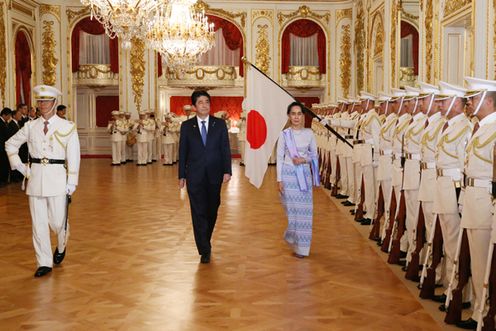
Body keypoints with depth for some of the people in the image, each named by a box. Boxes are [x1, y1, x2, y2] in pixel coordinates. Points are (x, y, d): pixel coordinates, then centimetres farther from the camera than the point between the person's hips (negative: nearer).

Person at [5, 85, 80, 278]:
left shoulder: (67, 127, -1)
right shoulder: (30, 126, 7)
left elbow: (73, 156, -2)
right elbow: (10, 144, 19)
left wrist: (71, 182, -6)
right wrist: (19, 166, 7)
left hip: (57, 177, -3)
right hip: (35, 177, 3)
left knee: (58, 220, 0)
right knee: (38, 223, 4)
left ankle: (61, 247, 33)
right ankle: (44, 263, 15)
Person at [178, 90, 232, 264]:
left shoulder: (220, 124, 3)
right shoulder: (186, 126, 2)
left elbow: (225, 149, 1)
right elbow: (183, 152, 4)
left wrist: (227, 171, -8)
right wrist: (181, 175, 3)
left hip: (214, 175, 1)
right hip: (195, 176, -1)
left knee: (212, 211, 12)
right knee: (199, 212, -3)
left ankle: (205, 241, 33)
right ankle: (204, 250, 1)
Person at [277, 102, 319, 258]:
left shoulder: (309, 133, 4)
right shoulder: (284, 134, -1)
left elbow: (314, 155, 10)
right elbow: (279, 158, 0)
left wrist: (304, 160, -11)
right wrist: (279, 179, -6)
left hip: (304, 175, 2)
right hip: (289, 174, -2)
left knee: (304, 210, 2)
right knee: (293, 209, 0)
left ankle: (302, 246, 18)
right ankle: (294, 240, 23)